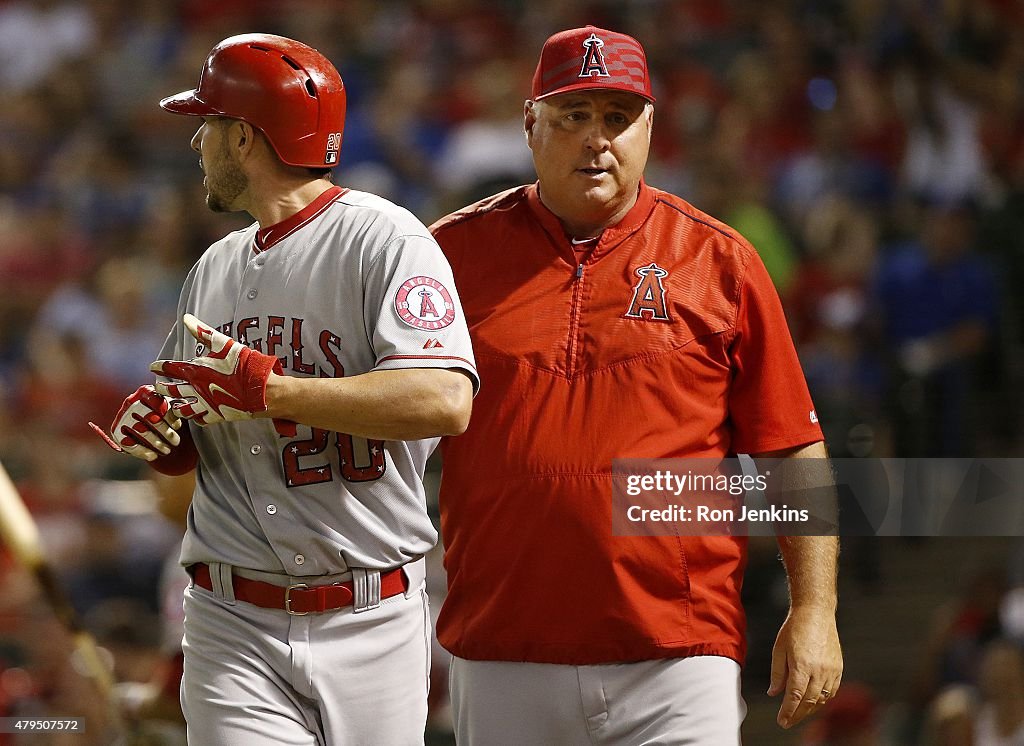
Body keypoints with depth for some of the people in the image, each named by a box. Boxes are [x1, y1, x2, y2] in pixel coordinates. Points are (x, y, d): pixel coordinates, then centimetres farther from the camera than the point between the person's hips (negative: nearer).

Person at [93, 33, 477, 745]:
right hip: (235, 629, 5)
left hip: (371, 624, -5)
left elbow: (446, 403, -22)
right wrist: (150, 431, 0)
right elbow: (186, 445, 25)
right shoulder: (214, 269, 17)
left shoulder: (383, 238, -7)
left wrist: (266, 387, -22)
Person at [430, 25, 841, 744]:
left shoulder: (720, 260, 5)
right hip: (502, 661, 1)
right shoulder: (457, 251, 7)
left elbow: (793, 449, 4)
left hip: (678, 663, -1)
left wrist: (814, 610, -3)